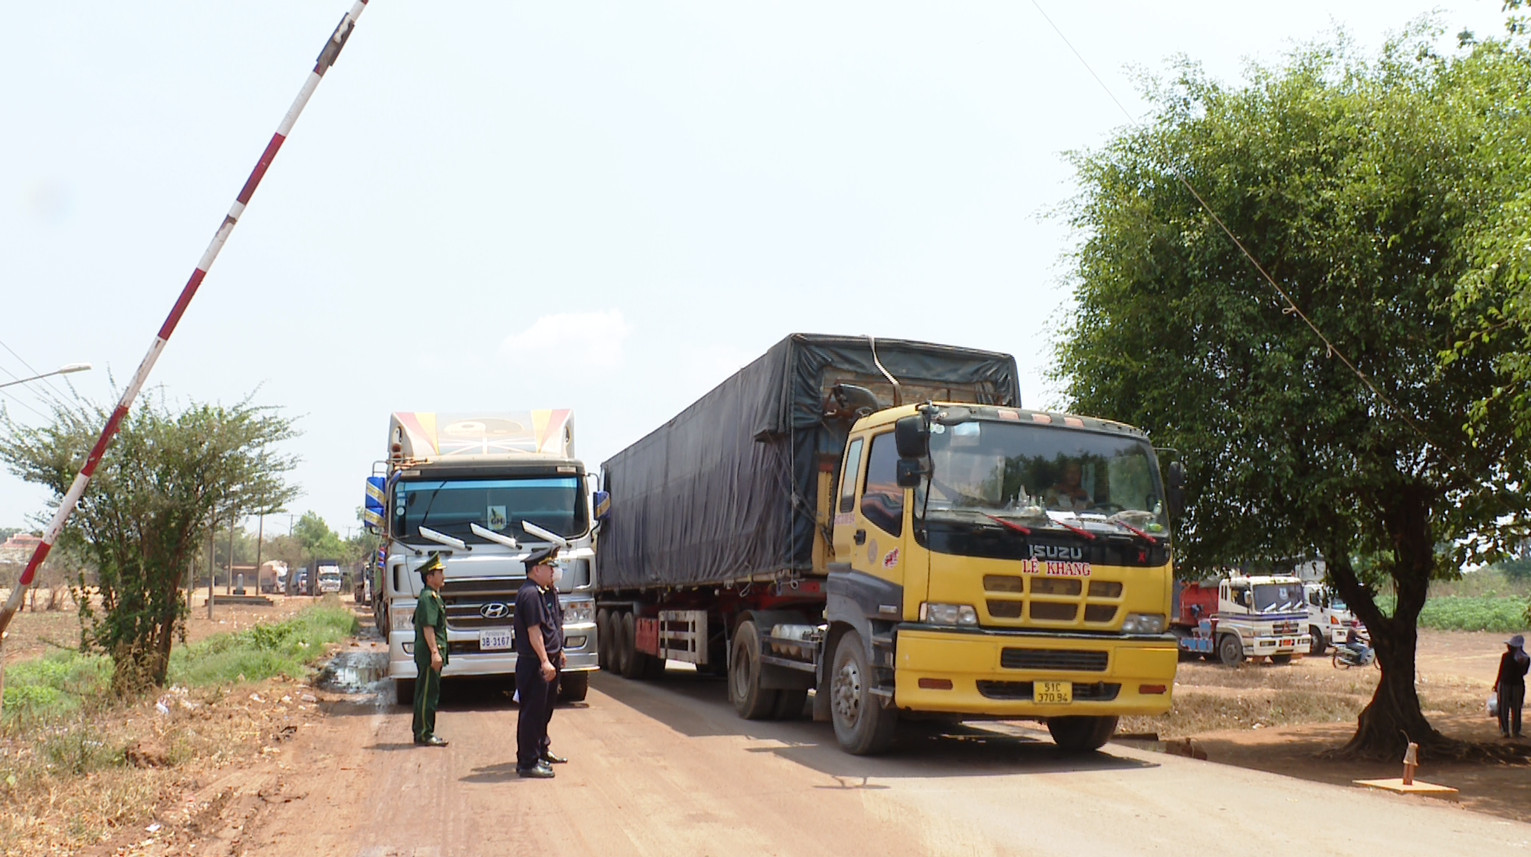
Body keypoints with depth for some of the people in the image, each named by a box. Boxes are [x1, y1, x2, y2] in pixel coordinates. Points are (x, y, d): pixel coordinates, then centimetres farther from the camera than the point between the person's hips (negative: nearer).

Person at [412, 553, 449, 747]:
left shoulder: (433, 597, 18)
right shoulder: (428, 598, -15)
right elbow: (428, 627, -21)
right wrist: (435, 652, -25)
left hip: (427, 654, 11)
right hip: (429, 654, -11)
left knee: (424, 693, 13)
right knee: (428, 694, -7)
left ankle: (421, 733, 19)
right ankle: (424, 734, -4)